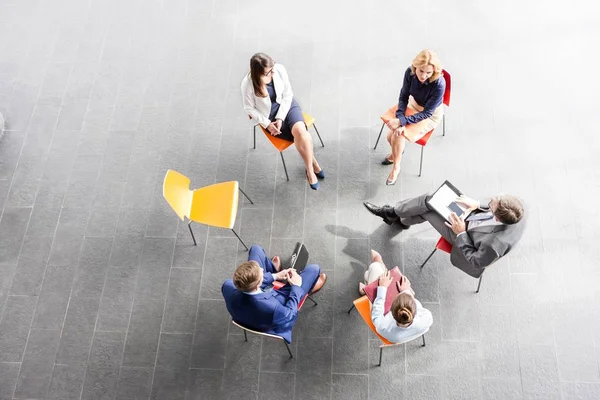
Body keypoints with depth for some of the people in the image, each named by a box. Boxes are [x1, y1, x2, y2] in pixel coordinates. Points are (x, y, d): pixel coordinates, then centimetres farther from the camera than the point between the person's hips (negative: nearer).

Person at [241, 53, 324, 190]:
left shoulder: (279, 69, -17)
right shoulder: (248, 84, -22)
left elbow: (287, 94, -7)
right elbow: (249, 108, -9)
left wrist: (280, 118, -15)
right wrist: (267, 124, -15)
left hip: (286, 105, 2)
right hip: (269, 115, -2)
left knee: (300, 132, -29)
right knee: (303, 137, -22)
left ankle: (310, 169, -12)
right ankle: (313, 163, 3)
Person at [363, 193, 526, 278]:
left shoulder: (496, 244, -44)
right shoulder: (514, 213, -26)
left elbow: (475, 261, -24)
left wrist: (461, 233, -23)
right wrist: (477, 205, -14)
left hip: (462, 235, -6)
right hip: (472, 219, 7)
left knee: (426, 208, -4)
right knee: (430, 200, 6)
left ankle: (393, 213, 27)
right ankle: (398, 216, 34)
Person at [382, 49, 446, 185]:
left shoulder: (439, 84, -34)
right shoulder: (410, 72, -23)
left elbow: (426, 113, -26)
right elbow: (403, 97, -10)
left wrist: (401, 122, -32)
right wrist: (399, 118, -25)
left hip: (431, 115, -4)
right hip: (413, 105, 4)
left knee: (399, 135, -22)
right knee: (391, 135, -12)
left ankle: (396, 168, 3)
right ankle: (396, 152, 24)